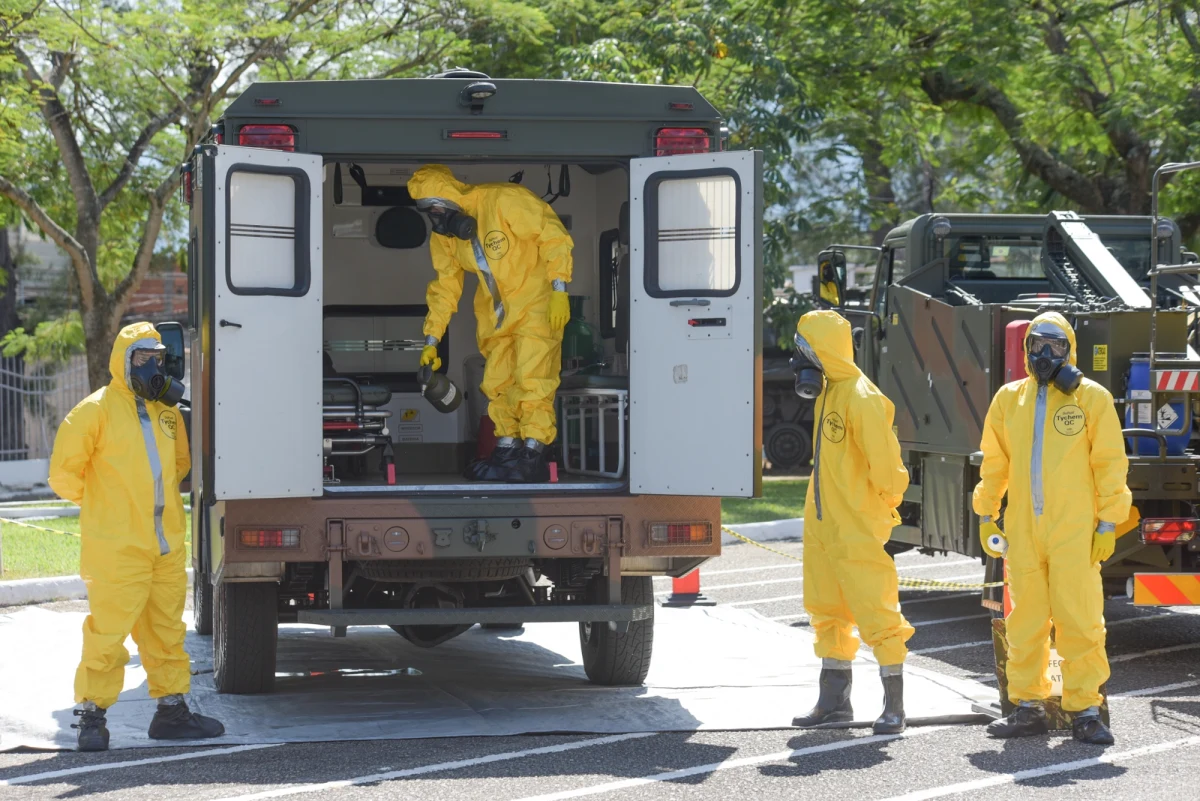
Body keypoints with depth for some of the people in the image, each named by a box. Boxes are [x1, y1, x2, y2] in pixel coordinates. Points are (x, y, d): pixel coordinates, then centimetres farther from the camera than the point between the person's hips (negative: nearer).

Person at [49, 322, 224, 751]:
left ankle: (172, 709, 20)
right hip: (117, 550, -7)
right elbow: (64, 471, -5)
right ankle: (91, 715, -1)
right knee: (108, 632, -8)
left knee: (167, 631, 12)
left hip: (167, 547, 7)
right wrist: (99, 506, 5)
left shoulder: (166, 412, 14)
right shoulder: (96, 410, -6)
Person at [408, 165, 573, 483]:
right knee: (497, 381, 6)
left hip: (536, 302, -7)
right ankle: (507, 450, 17)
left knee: (531, 378, -13)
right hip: (496, 310, 7)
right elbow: (445, 287, 11)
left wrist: (559, 290, -22)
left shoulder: (504, 201, -22)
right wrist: (431, 341, 10)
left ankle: (533, 456, -11)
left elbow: (554, 237, -19)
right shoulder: (443, 236, 1)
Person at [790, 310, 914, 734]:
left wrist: (886, 502, -7)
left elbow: (885, 461, -20)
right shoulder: (828, 392, 12)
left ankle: (894, 705, -3)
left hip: (857, 528, -10)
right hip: (821, 523, 10)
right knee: (827, 610, 15)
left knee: (875, 611, -7)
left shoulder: (861, 398, -18)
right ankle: (834, 699, 24)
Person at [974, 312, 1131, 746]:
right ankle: (1027, 707, 16)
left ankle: (1085, 710, 1)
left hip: (1075, 531, -4)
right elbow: (994, 462, 17)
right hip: (1023, 531, 4)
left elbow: (1110, 462, 0)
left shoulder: (1091, 398, 0)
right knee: (1025, 621, 8)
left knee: (1079, 620, -5)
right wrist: (986, 515, 12)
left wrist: (1108, 523, -4)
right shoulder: (1009, 399, 11)